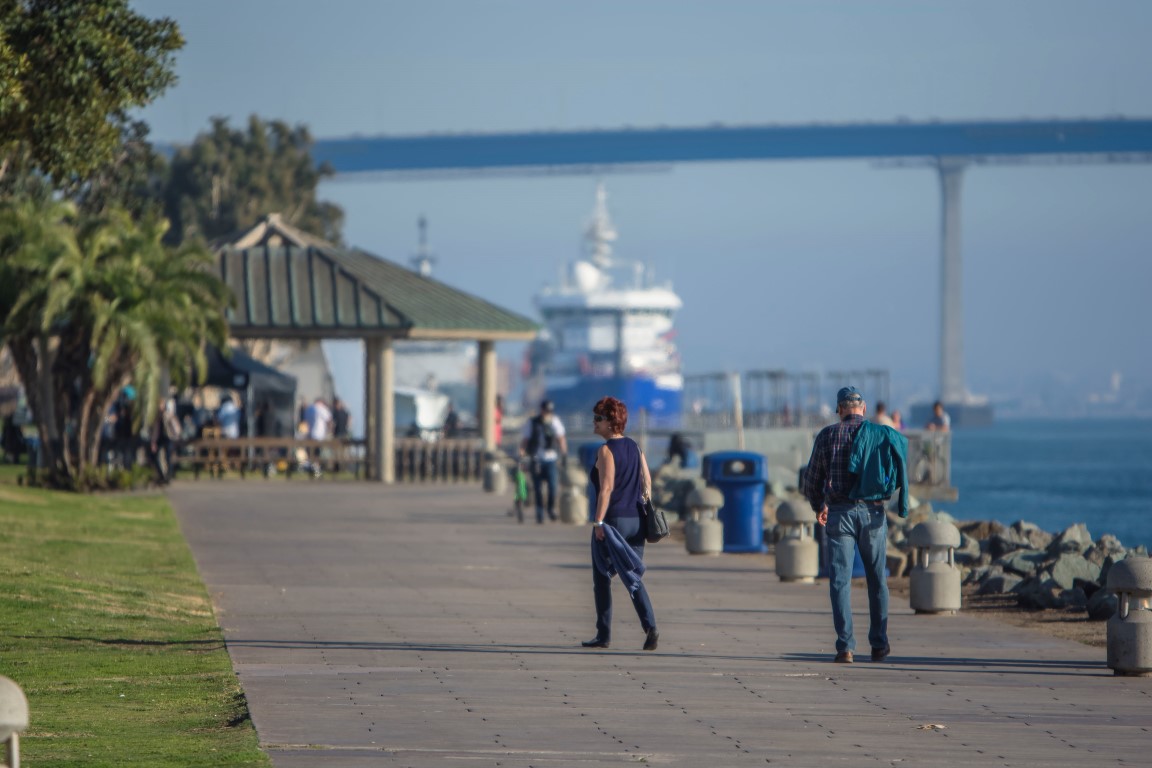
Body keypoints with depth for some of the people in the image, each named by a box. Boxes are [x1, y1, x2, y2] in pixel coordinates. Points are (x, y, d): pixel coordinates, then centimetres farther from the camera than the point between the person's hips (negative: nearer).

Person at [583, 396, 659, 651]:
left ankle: (603, 635, 9)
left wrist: (598, 522, -18)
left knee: (602, 579, 7)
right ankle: (650, 626, -11)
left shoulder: (606, 451, -11)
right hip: (636, 521, 7)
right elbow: (647, 482, 11)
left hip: (612, 521, -7)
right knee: (633, 577, 8)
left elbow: (606, 489, -18)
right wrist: (643, 510, 16)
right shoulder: (634, 447, 10)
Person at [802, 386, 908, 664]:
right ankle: (879, 644, 18)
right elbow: (898, 478, 8)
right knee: (877, 580, 14)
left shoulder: (827, 435, 2)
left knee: (840, 581, 0)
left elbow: (812, 479, 7)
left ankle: (845, 646, -7)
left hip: (840, 512, -1)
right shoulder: (884, 437, 5)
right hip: (873, 512, 1)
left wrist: (818, 507, 25)